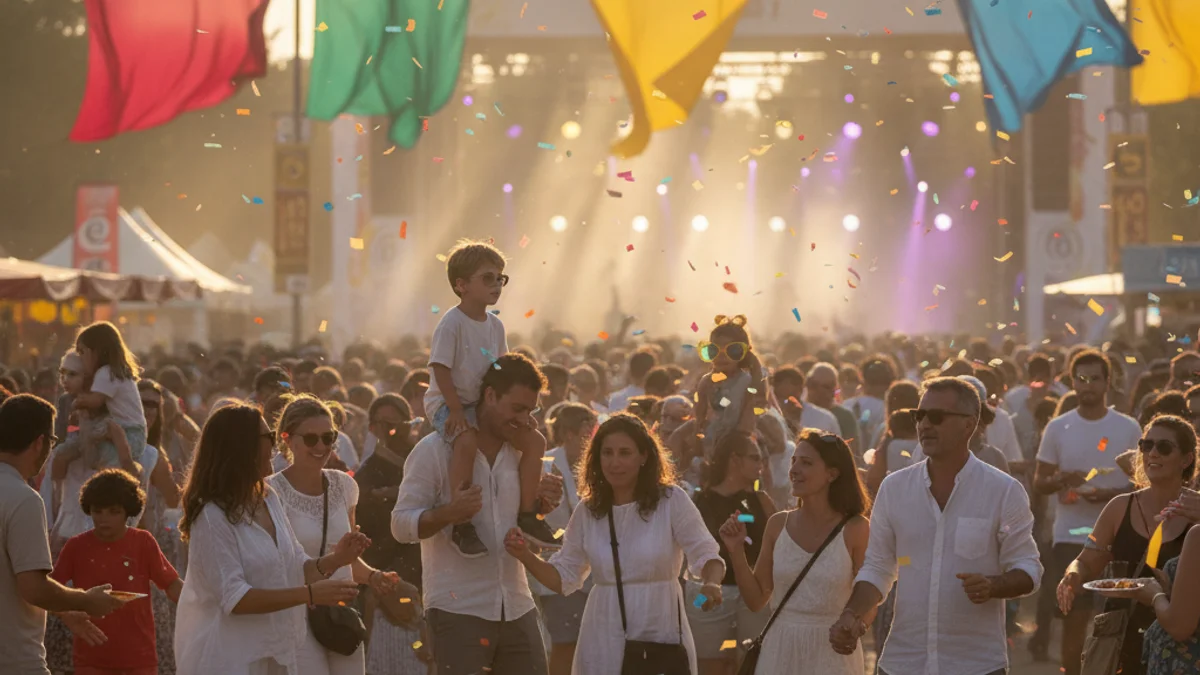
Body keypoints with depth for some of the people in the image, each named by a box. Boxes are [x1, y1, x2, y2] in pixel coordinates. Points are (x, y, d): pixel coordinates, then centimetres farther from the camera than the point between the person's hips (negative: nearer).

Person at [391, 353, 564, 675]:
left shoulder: (521, 454, 12)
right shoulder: (435, 450, -6)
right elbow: (401, 525, -9)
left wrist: (543, 504, 1)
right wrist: (449, 512, -26)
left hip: (517, 610, 6)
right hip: (458, 611, -6)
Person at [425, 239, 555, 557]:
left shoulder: (495, 325, 8)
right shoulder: (452, 324, -15)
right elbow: (441, 369, -18)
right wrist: (456, 411, -21)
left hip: (482, 402, 8)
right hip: (447, 403, -8)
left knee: (534, 440, -4)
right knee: (467, 442, -38)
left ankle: (527, 514, 6)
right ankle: (462, 525, -33)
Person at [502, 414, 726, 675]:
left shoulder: (672, 500, -5)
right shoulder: (587, 512, 6)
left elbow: (706, 555, -6)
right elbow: (564, 577, 12)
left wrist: (711, 584, -29)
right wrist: (526, 557, -6)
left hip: (660, 634, -3)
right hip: (605, 640, 3)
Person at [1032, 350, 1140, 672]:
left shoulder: (1128, 428, 0)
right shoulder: (1058, 428, 3)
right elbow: (1039, 482, 6)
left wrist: (1111, 494, -17)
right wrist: (1062, 479, -17)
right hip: (1070, 536, 1)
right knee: (1074, 617, 1)